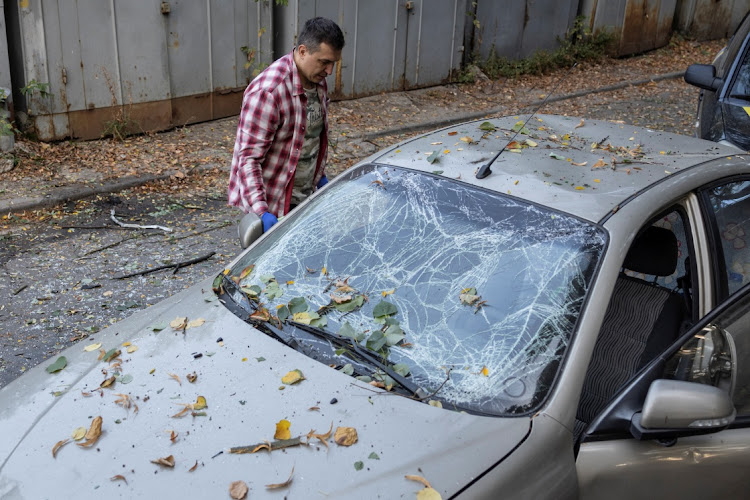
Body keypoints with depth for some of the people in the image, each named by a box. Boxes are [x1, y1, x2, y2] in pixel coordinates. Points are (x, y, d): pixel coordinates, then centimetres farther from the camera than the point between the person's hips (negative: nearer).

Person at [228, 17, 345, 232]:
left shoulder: (318, 81, 3)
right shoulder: (267, 92, -25)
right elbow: (249, 158, -26)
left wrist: (320, 176, 23)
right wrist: (261, 211, -34)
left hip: (304, 197, 8)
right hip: (271, 203, -8)